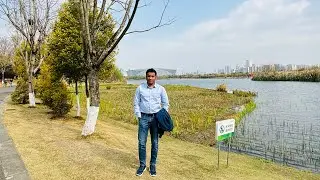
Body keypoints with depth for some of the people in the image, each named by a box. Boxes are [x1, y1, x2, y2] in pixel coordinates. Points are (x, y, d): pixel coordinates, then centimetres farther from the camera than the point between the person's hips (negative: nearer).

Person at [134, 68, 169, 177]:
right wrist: (139, 116, -2)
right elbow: (136, 103, 4)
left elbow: (165, 104, 6)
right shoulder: (140, 88, 0)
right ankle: (142, 165, 17)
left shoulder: (161, 89, -1)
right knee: (141, 142, 1)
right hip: (144, 117, 0)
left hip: (156, 117, 0)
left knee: (155, 143, 7)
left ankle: (153, 165, 21)